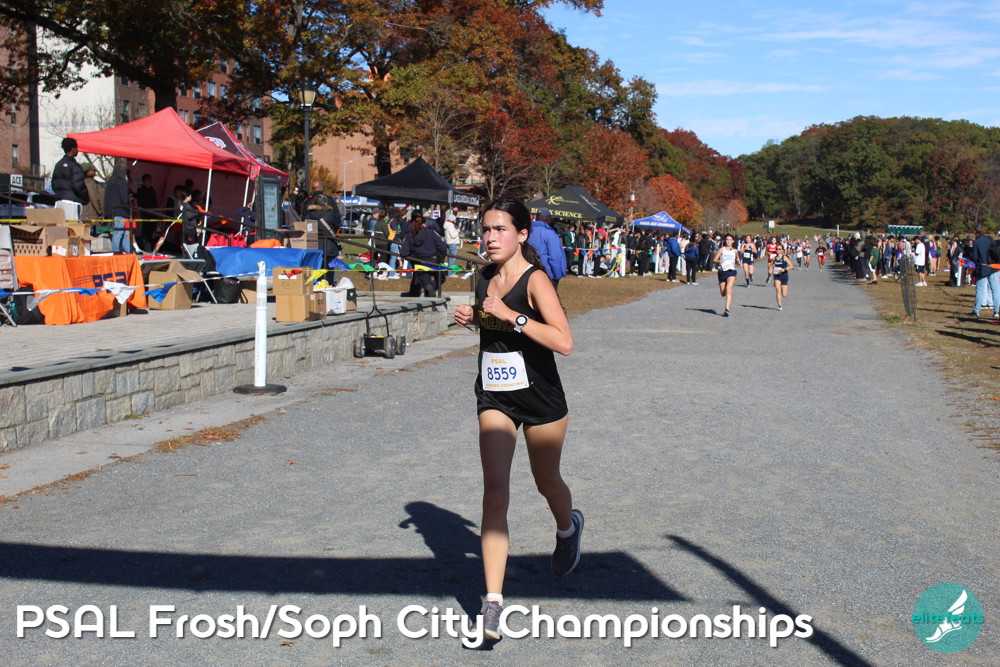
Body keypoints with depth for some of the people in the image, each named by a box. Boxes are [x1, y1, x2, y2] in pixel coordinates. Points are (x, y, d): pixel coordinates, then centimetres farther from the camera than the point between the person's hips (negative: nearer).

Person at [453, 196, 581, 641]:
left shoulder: (534, 279, -16)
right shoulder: (485, 277, 3)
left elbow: (564, 342, -28)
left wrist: (510, 315, -30)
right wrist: (472, 317, 3)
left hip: (541, 400, -4)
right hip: (495, 400, 4)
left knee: (547, 483, 17)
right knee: (494, 494, -10)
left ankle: (568, 527, 55)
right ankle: (493, 603, -9)